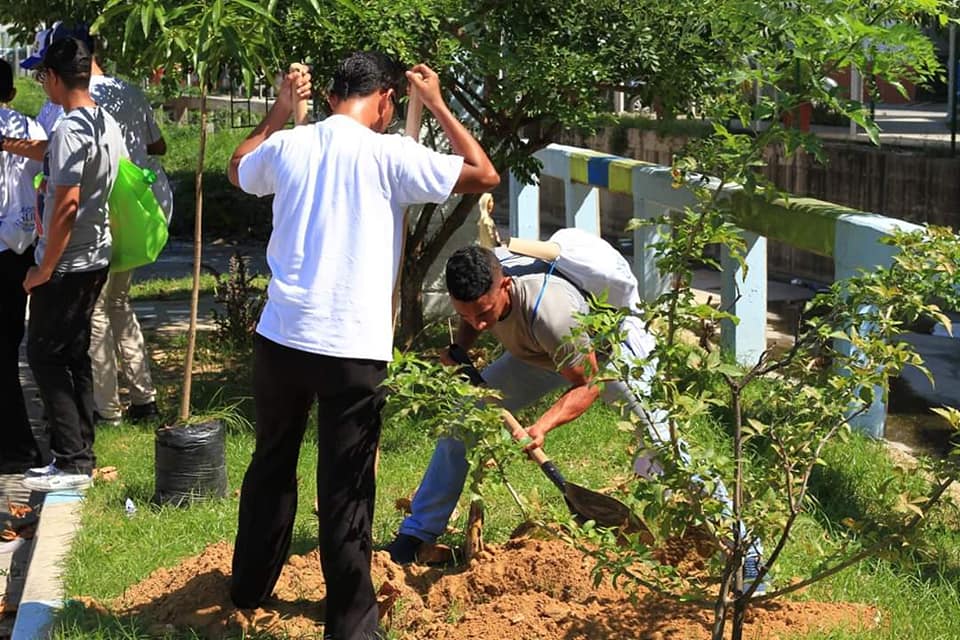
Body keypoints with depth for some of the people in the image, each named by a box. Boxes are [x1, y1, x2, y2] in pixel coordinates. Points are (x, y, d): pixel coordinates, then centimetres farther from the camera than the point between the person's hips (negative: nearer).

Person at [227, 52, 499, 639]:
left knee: (271, 466, 22)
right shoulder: (389, 154, -9)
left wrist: (280, 111, 34)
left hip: (281, 338, 5)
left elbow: (238, 170, 28)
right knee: (345, 490, 3)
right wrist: (437, 106, 5)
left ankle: (251, 587, 37)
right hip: (353, 348, -5)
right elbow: (486, 175, -3)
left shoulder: (287, 146, 5)